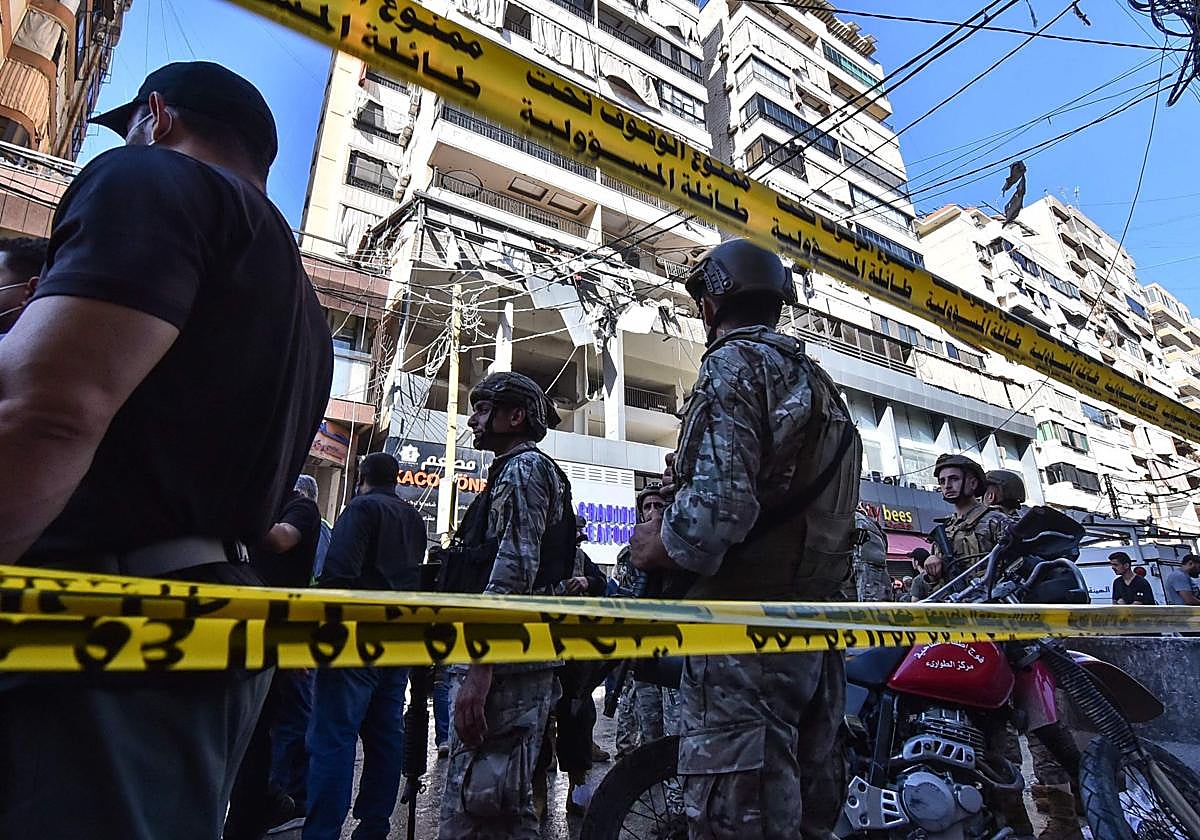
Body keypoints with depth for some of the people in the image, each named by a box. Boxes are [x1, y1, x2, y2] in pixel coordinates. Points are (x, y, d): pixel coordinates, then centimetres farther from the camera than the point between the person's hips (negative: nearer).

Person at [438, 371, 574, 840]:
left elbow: (512, 572, -20)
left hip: (503, 664, -10)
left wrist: (477, 670, -23)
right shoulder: (516, 471, 24)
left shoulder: (523, 468, -7)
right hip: (514, 663, 10)